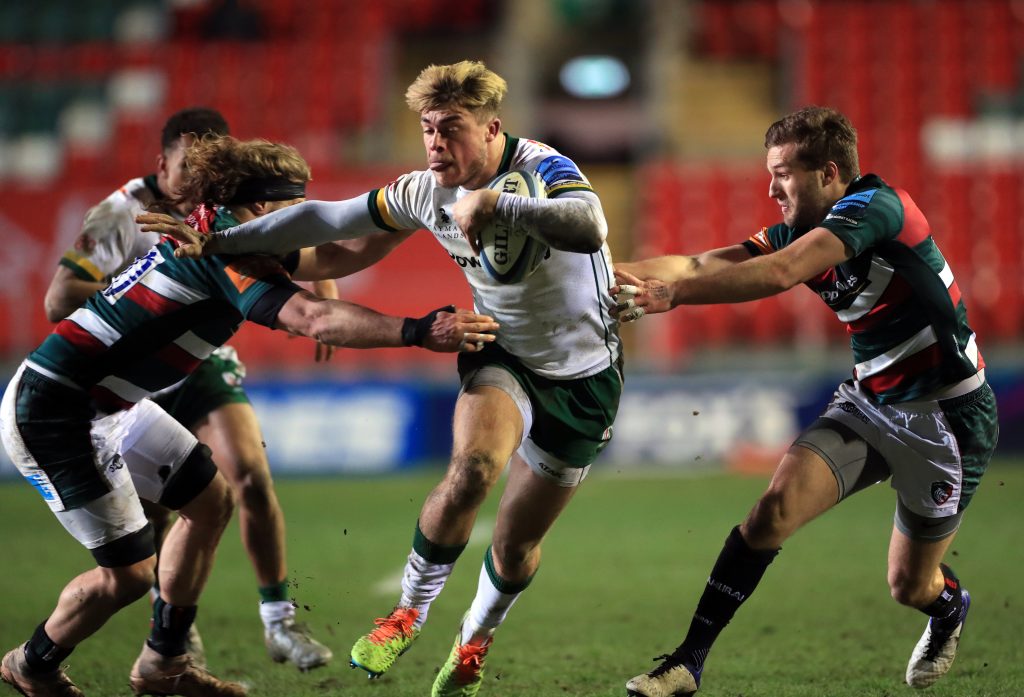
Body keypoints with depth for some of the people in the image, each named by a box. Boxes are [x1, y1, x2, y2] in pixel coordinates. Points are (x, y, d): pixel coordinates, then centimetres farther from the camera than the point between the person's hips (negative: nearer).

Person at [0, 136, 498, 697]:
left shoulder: (209, 228, 7)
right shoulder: (225, 248, -22)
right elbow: (313, 320, -36)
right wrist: (418, 331, -40)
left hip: (101, 403, 11)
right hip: (50, 413, -11)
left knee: (210, 500, 14)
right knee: (128, 573, -5)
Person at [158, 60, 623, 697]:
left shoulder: (543, 169, -25)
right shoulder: (425, 193, -9)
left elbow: (589, 229, -46)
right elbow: (328, 222, 0)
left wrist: (496, 203, -49)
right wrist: (220, 244, 0)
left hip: (583, 378, -3)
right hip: (503, 357, 3)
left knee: (517, 545, 5)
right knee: (471, 471, -29)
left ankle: (475, 642, 37)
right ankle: (411, 609, -5)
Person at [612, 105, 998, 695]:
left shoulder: (876, 206, -22)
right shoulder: (802, 232, 2)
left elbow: (778, 274, -34)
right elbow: (705, 265, -3)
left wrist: (673, 294, -36)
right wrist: (612, 270, -16)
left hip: (946, 417, -6)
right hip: (868, 403, 6)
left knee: (911, 586, 6)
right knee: (775, 508, -15)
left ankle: (950, 608, 45)